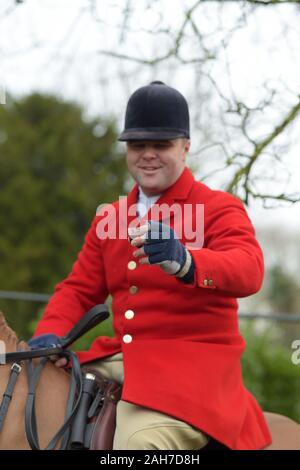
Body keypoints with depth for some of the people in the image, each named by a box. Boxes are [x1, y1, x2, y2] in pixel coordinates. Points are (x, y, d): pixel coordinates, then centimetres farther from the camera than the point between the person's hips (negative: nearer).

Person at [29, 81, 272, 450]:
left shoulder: (220, 209, -2)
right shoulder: (109, 217, 18)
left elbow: (249, 271, -21)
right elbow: (79, 288, 19)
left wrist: (185, 261, -43)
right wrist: (49, 335, -5)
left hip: (193, 362, -7)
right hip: (119, 359, 7)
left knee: (142, 439, -34)